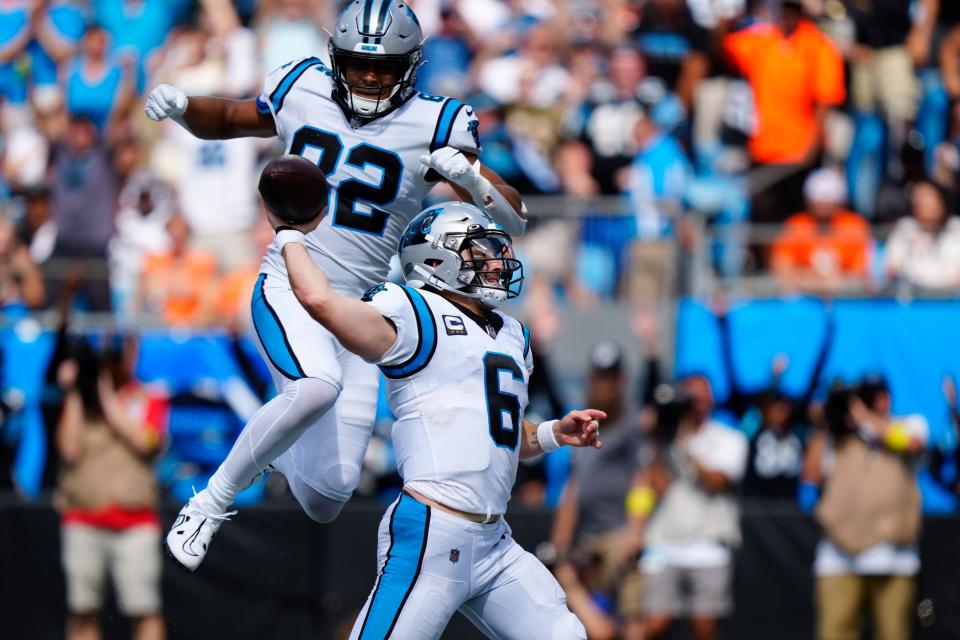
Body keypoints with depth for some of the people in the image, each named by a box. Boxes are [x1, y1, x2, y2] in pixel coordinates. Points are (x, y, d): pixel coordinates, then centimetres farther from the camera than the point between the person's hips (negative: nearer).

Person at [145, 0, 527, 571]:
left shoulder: (432, 127, -5)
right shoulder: (304, 94, 0)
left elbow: (514, 222, -8)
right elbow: (226, 121, 19)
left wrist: (469, 176, -28)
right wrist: (181, 106, -2)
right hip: (288, 292, -2)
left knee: (326, 501, 2)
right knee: (318, 387, -37)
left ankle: (281, 449, 40)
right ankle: (213, 501, -20)